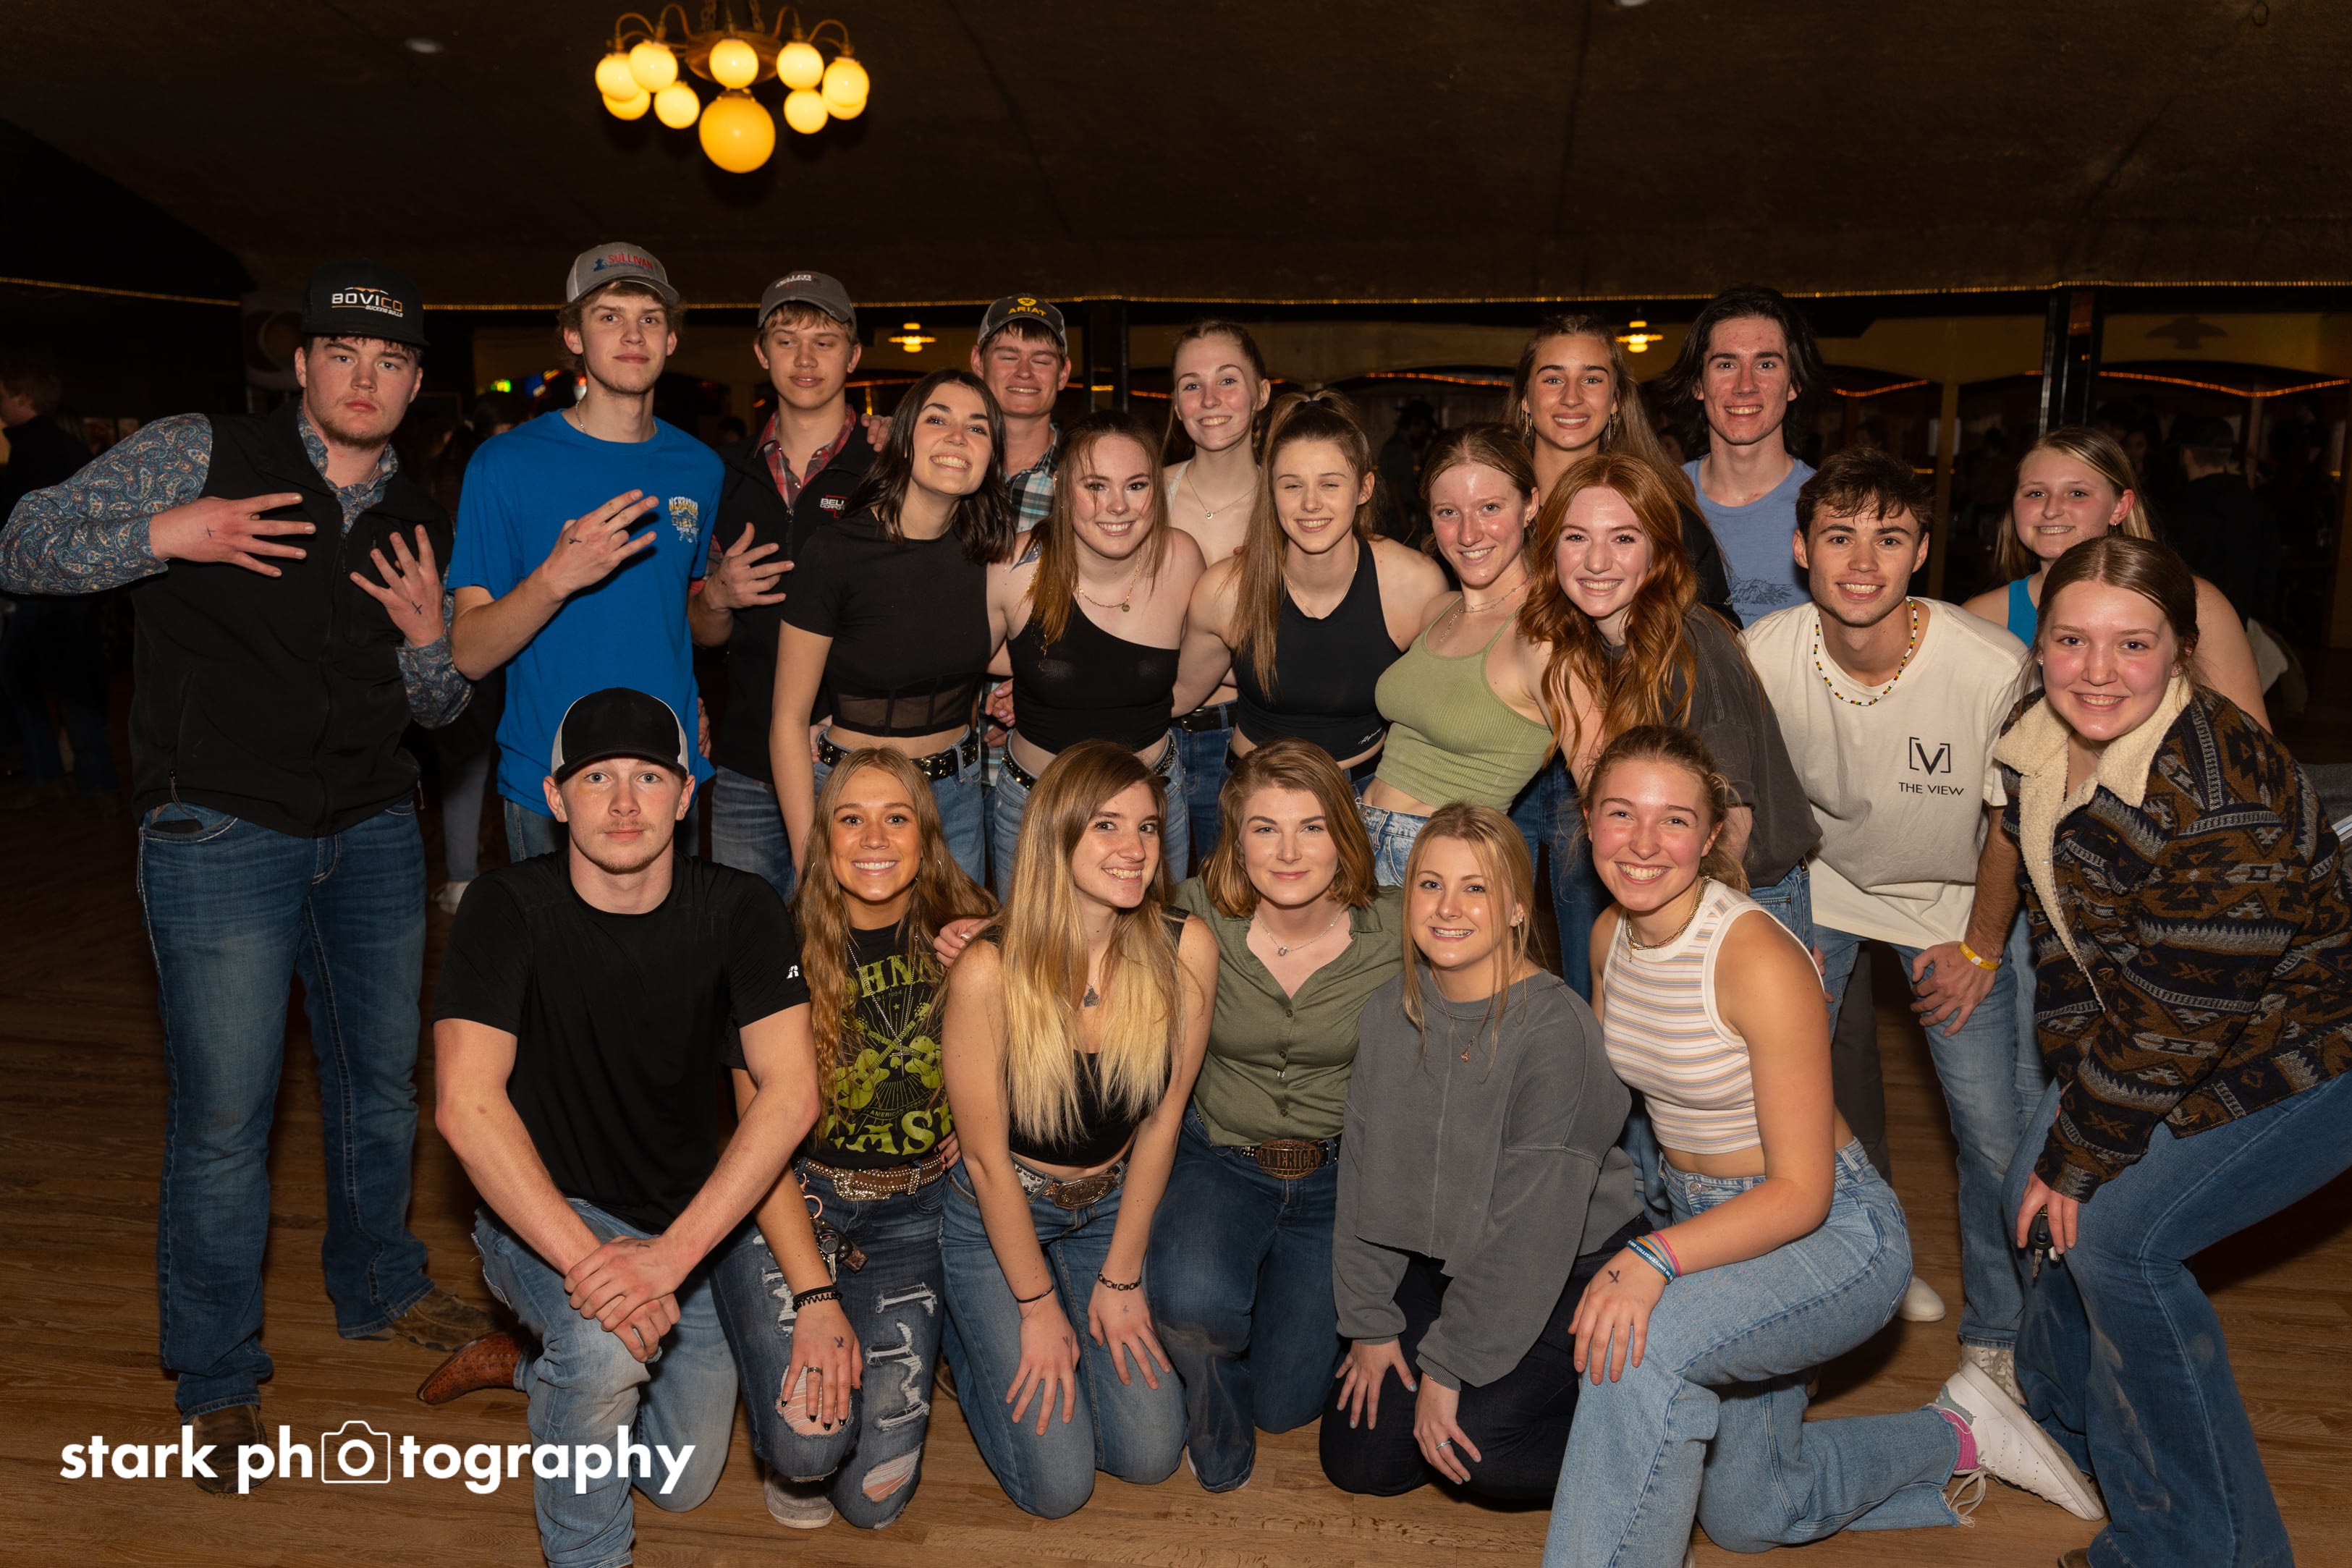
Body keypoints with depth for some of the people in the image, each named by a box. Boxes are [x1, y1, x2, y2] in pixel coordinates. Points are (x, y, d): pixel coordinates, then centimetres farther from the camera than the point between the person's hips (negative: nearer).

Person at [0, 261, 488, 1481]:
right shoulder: (200, 456, -4)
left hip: (373, 832, 5)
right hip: (220, 836, -5)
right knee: (223, 1115, 0)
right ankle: (216, 1380, 19)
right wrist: (163, 536, -20)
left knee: (383, 1080, 17)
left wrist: (430, 638, -6)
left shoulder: (419, 524, 9)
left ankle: (378, 1288, 40)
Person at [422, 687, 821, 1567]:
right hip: (545, 1213, -3)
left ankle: (532, 1368, 37)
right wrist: (584, 1258, -36)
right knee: (605, 1347, -34)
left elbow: (791, 1092, -22)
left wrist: (673, 1254, -33)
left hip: (696, 1221, 3)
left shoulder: (740, 911, -13)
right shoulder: (510, 910, -17)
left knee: (682, 1486, 10)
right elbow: (464, 1104, -26)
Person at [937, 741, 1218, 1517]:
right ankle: (971, 1335, 24)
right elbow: (985, 1156, -16)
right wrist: (1038, 1307, -8)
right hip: (996, 1213, -3)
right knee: (1058, 1484, -3)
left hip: (1112, 1207, 4)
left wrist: (1120, 1278, -2)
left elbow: (1163, 1116, -7)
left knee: (1150, 1454, 2)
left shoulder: (1184, 948, -19)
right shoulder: (990, 971, -28)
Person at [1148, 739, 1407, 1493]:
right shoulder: (1196, 919, -16)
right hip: (1219, 1157, 0)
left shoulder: (1394, 931, -15)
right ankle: (1214, 1414, 8)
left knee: (1287, 1403, 0)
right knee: (1194, 1303, -31)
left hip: (1340, 1175, 1)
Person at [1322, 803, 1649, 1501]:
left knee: (1474, 1440, -23)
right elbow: (1364, 1170, 1)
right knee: (1358, 1457, 2)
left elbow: (1532, 1222, -24)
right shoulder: (1391, 1011, -5)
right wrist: (1370, 1322, -2)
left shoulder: (1556, 1028, -25)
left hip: (1576, 1268, -6)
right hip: (1444, 1261, 6)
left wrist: (1449, 1366, -20)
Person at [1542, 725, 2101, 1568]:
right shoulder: (1610, 937, -6)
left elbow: (1801, 1193, -26)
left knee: (1644, 1342, -36)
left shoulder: (1760, 961, -28)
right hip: (1705, 1220, 8)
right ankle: (1956, 1441, 38)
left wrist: (1656, 1259, -37)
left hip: (1833, 1234, -7)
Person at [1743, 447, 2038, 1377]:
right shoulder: (1763, 655, -24)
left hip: (1951, 897, -1)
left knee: (1997, 1126, -5)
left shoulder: (1995, 669, -29)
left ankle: (1994, 1334, 20)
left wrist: (1980, 947, -3)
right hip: (1820, 880, 2)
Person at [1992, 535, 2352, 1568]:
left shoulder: (2223, 801, -33)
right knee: (2039, 1197, 8)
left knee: (2117, 1234, -16)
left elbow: (2178, 1022, -28)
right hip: (2146, 1038, 8)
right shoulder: (2036, 747, -8)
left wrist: (2084, 1159, -18)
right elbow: (2062, 931, 2)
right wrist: (2072, 1105, -1)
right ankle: (2064, 1418, 39)